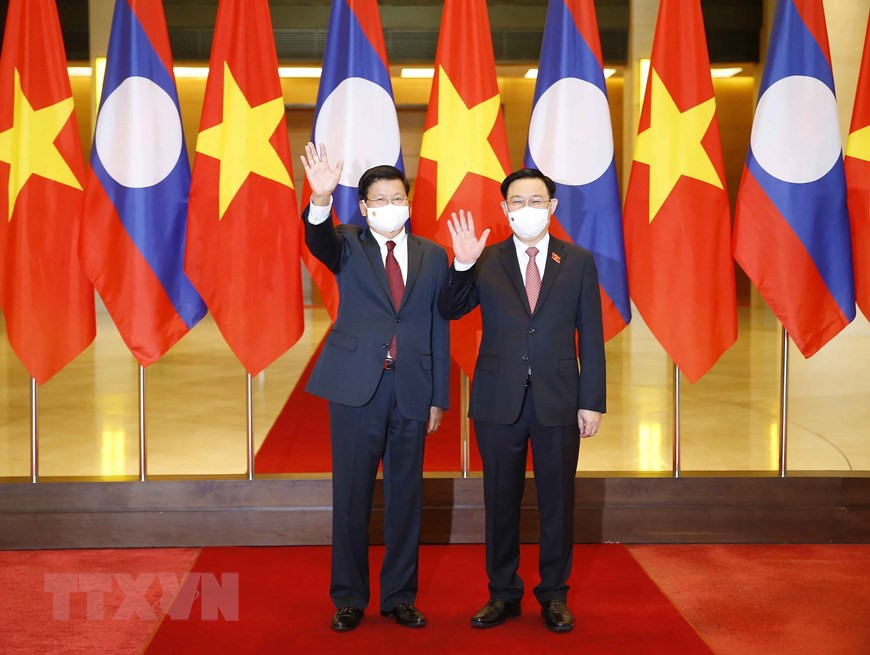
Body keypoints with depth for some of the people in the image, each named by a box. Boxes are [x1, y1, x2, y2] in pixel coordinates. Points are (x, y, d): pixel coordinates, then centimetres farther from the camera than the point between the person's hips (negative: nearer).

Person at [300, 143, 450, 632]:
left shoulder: (433, 256, 9)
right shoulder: (349, 247, 5)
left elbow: (439, 331, 9)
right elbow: (319, 241, -20)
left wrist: (439, 398, 5)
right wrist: (321, 199, -41)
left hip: (412, 389, 2)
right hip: (357, 387, -2)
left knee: (406, 495, 8)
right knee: (352, 495, 3)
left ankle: (400, 596, 20)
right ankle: (349, 598, 15)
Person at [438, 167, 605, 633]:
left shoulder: (578, 262, 4)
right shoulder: (486, 261, 4)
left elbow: (590, 336, 3)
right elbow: (450, 310, -4)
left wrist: (592, 401, -2)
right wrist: (462, 265, -20)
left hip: (558, 401, 0)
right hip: (498, 401, 0)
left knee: (557, 499, 7)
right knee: (501, 499, 8)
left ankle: (554, 594, 21)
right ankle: (502, 593, 21)